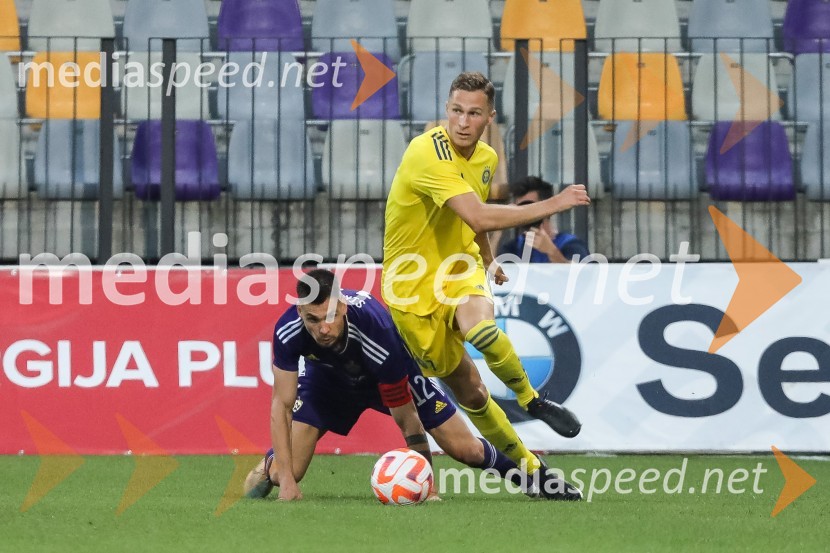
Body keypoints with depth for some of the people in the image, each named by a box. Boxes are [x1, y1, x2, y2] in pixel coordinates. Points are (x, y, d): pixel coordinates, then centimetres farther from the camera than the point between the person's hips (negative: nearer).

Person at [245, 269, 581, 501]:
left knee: (465, 449, -8)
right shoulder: (288, 330, -36)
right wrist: (286, 479, -31)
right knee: (285, 472, -10)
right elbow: (282, 404, -25)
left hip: (393, 376, -2)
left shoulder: (377, 332, -43)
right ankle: (266, 470, 28)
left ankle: (531, 477, 20)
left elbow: (408, 420, -32)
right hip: (329, 377, 2)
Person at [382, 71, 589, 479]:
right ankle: (528, 468, 15)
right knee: (469, 392, 0)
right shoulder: (428, 153, -25)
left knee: (478, 324, -33)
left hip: (458, 266, 4)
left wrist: (489, 260, 39)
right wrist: (552, 205, -31)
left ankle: (531, 400, -13)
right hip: (412, 282, -4)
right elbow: (480, 217, -35)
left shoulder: (487, 158, 1)